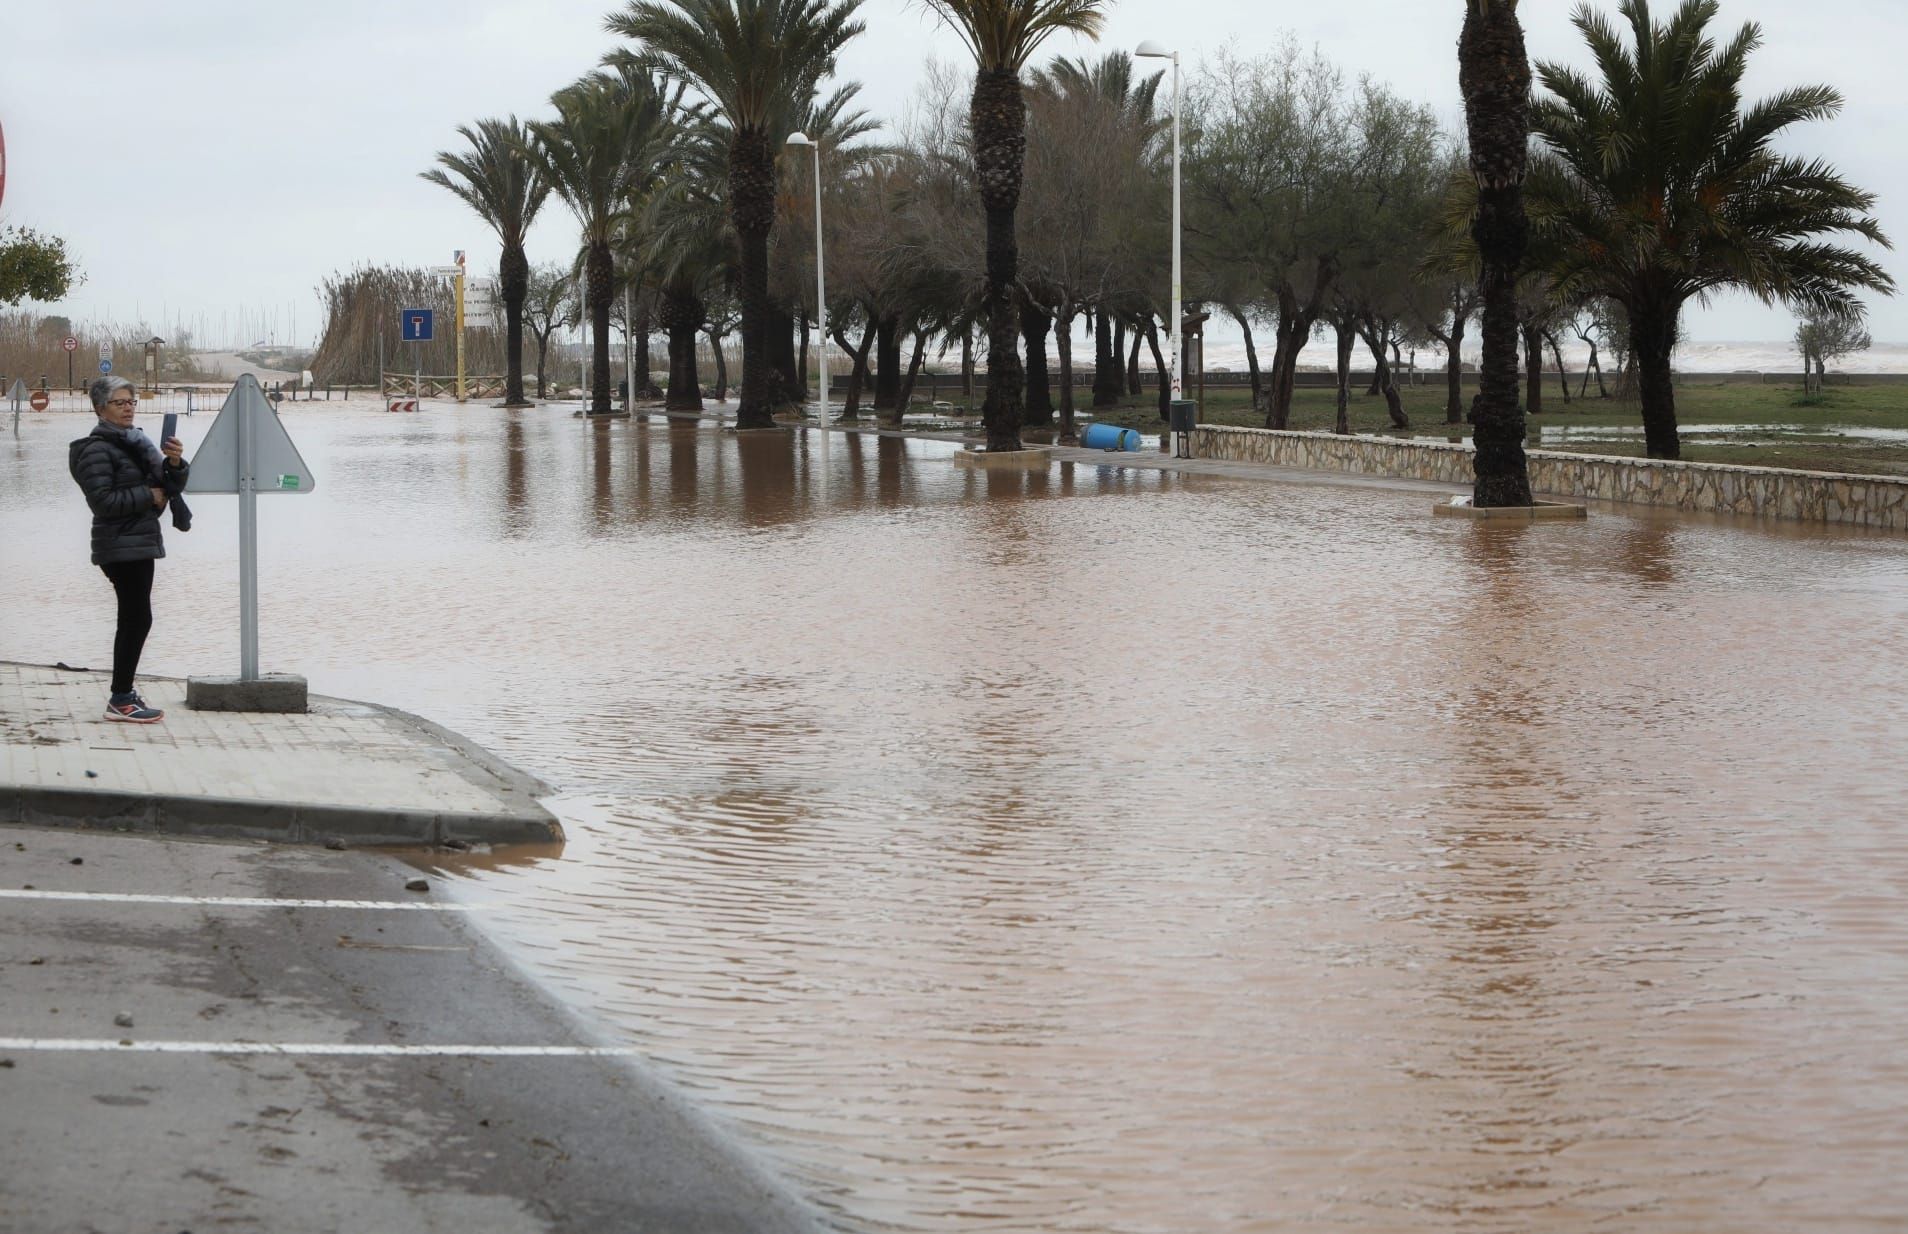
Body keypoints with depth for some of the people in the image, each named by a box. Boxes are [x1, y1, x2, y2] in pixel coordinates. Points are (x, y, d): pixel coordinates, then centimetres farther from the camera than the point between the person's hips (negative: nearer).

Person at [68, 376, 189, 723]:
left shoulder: (137, 442, 14)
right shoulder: (97, 449, -12)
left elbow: (170, 486, 11)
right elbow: (103, 500, -20)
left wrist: (174, 463, -9)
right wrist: (148, 496, -15)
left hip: (140, 544, 9)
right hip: (120, 547, -9)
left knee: (132, 619, 12)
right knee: (139, 618, -12)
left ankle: (122, 694, 18)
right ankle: (121, 700, -9)